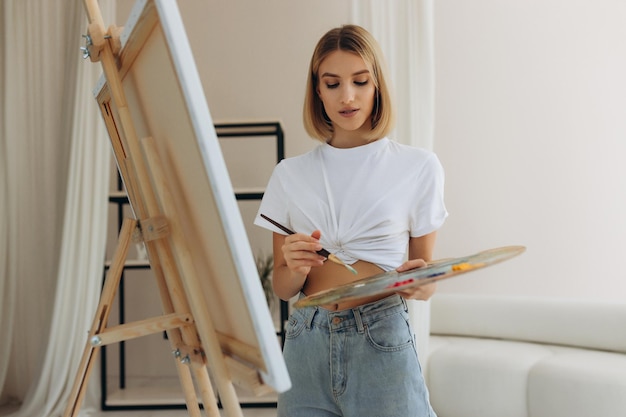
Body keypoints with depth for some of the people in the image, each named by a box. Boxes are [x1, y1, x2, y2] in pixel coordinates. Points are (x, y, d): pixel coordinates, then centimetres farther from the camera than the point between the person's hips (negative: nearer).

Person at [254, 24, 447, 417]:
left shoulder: (418, 166, 0)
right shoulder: (290, 174, 6)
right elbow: (282, 287, 9)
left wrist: (420, 283, -16)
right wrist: (296, 269, -13)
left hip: (382, 342, -2)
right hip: (306, 343, 2)